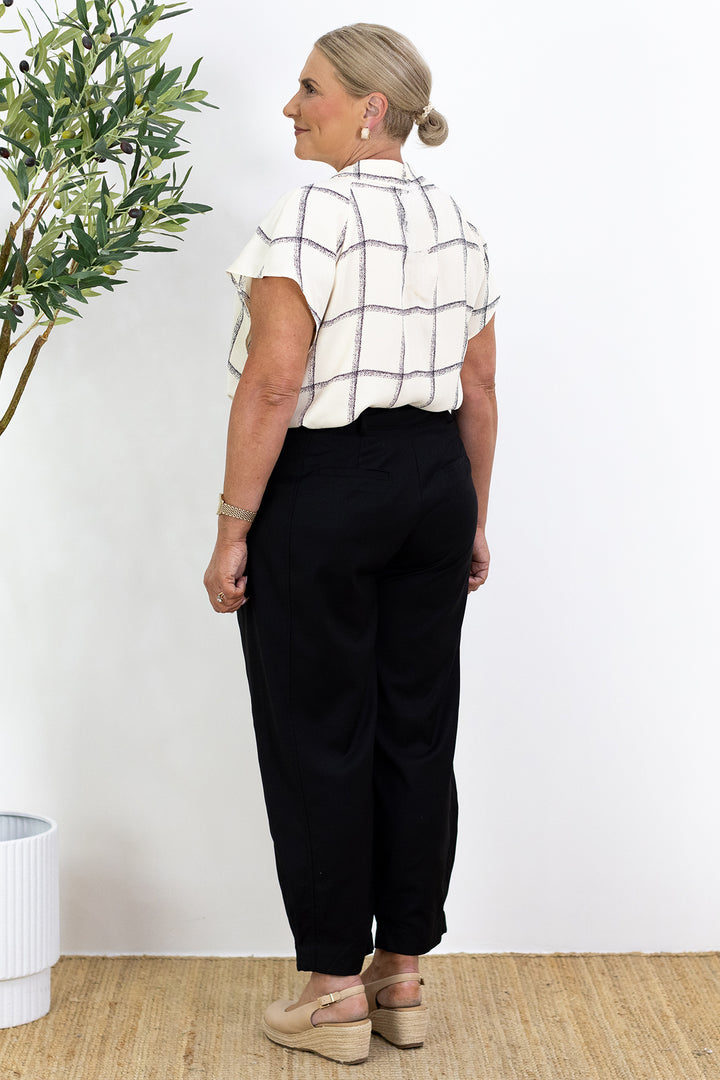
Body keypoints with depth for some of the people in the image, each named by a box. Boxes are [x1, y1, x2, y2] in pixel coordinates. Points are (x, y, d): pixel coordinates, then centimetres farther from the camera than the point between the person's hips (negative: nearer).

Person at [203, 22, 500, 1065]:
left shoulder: (310, 213, -15)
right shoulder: (457, 224, 9)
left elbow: (272, 383, -20)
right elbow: (478, 388, 12)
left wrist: (233, 529, -15)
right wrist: (473, 518, 19)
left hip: (319, 493, -7)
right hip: (433, 485, 7)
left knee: (317, 739, 2)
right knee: (416, 732, 11)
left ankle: (335, 993, 10)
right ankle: (403, 977, 20)